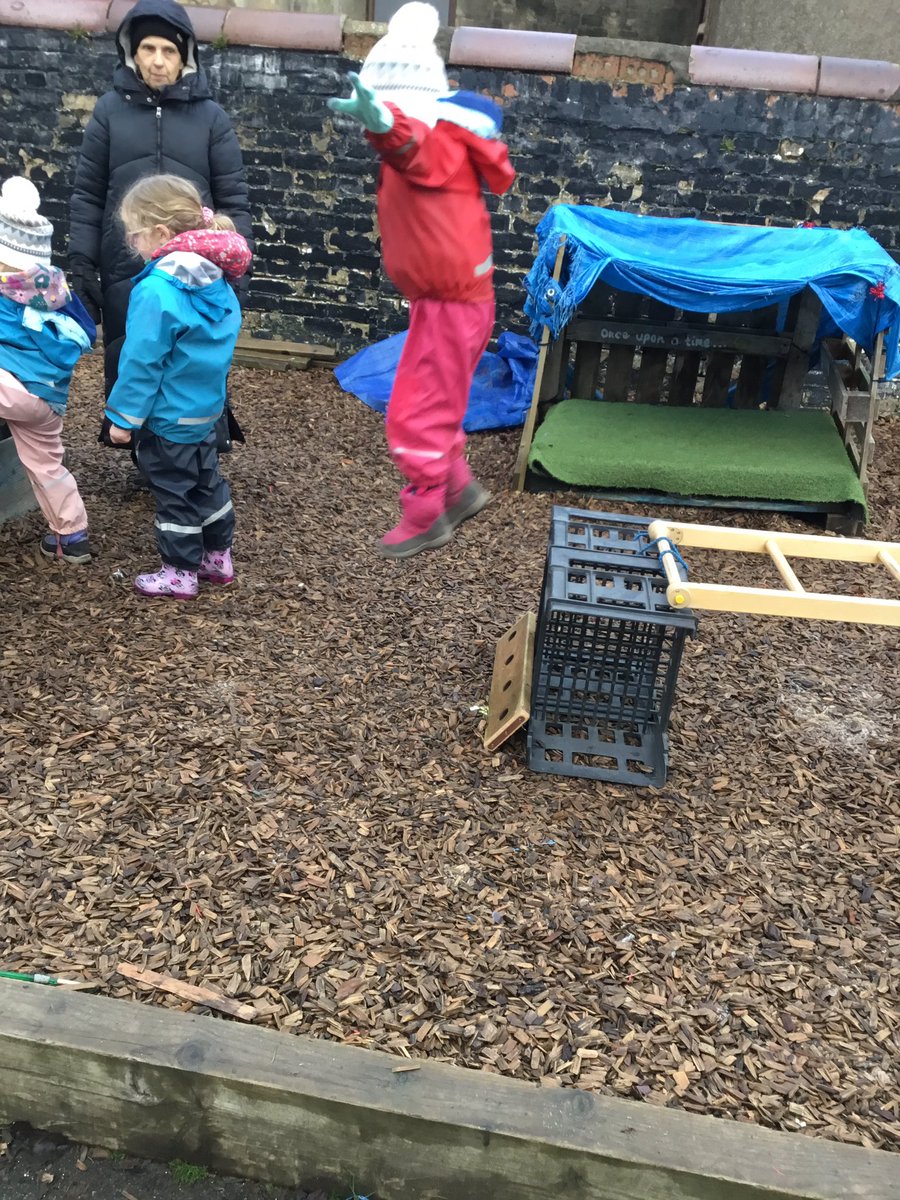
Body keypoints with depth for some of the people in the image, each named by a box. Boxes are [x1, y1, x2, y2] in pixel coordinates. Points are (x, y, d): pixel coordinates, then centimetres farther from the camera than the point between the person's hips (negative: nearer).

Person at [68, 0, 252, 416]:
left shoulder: (211, 116, 4)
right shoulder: (110, 109, 6)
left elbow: (233, 200, 4)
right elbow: (88, 195, 7)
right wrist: (81, 264, 0)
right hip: (125, 274, 1)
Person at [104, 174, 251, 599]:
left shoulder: (156, 292, -25)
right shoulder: (217, 281, 0)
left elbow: (141, 363, -21)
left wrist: (124, 417, -12)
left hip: (168, 418, -8)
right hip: (207, 407, 8)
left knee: (174, 492, 5)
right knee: (207, 482, 20)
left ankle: (181, 574, 17)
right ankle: (218, 557, 32)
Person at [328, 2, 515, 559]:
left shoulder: (436, 136, -18)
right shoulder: (437, 138, 14)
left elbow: (411, 141, -40)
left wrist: (381, 122, -59)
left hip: (450, 301, -10)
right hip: (452, 295, 10)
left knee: (415, 415, -4)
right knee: (435, 406, 20)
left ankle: (425, 519, 8)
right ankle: (461, 490, 34)